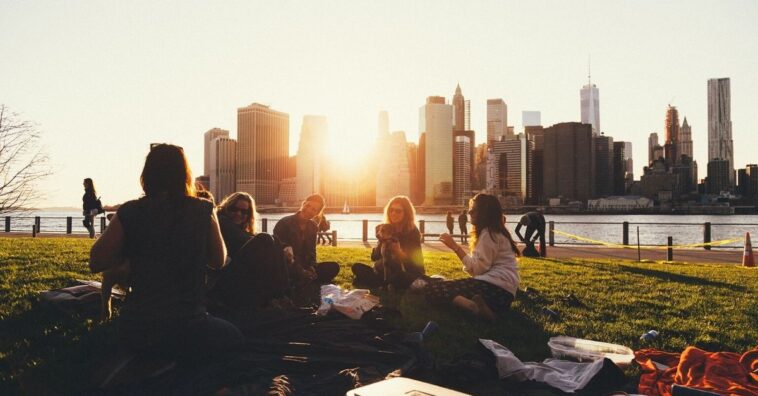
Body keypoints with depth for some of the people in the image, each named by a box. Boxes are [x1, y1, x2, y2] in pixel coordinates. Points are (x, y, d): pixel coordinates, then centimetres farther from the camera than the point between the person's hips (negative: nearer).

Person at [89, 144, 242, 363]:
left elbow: (96, 262, 3)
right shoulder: (203, 211, -6)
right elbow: (218, 260, 8)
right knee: (233, 336, 25)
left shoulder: (129, 212, -5)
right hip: (187, 331, -3)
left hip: (136, 331, 4)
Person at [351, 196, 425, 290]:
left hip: (409, 276, -5)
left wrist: (400, 253, -31)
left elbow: (416, 261, -13)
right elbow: (374, 257, 1)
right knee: (357, 267, -10)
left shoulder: (413, 232, -8)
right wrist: (381, 242, -18)